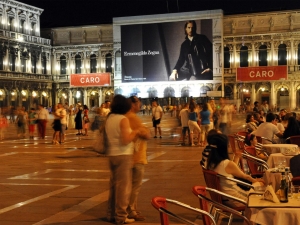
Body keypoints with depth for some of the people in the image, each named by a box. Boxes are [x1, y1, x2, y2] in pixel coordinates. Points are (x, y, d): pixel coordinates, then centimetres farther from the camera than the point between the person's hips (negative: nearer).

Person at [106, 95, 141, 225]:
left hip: (111, 154, 8)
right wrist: (134, 133, -6)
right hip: (123, 155, -8)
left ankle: (111, 214, 22)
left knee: (113, 185, 15)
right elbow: (126, 140, -22)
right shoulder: (123, 119, -15)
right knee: (123, 186, -1)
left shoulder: (109, 118, 9)